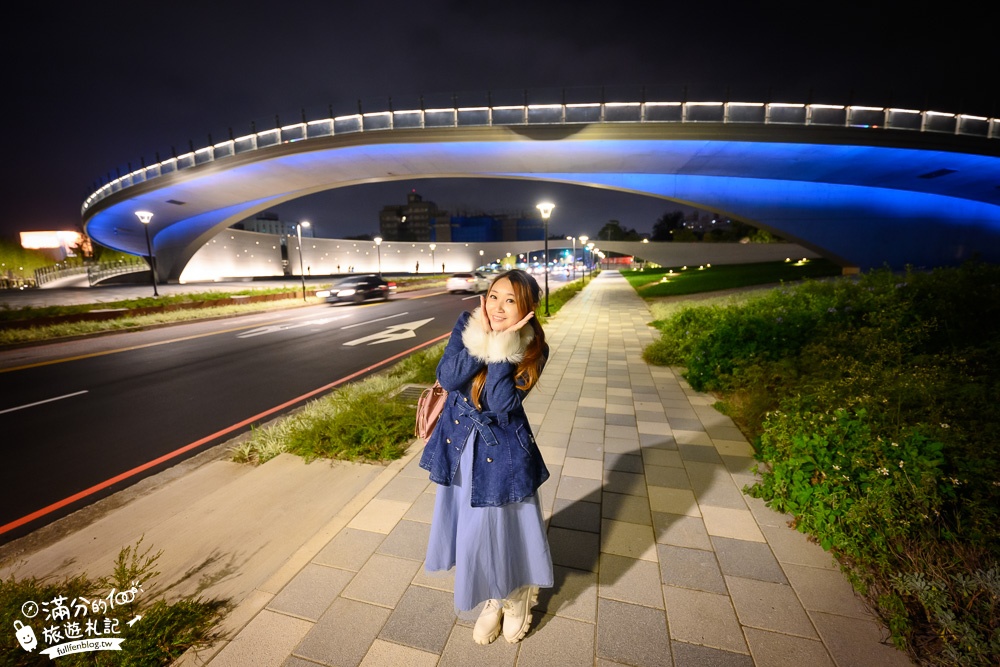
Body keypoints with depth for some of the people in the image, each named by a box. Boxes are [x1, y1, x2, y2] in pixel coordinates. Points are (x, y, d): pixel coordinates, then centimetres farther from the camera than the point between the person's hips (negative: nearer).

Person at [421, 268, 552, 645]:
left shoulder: (533, 349, -17)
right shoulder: (468, 325, -10)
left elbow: (501, 403, -26)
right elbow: (446, 377, -19)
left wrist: (502, 346, -29)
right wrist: (483, 339, -27)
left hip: (502, 448, -3)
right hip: (460, 440, 4)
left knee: (505, 525, 13)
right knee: (472, 523, 19)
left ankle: (517, 596, 47)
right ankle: (493, 599, 47)